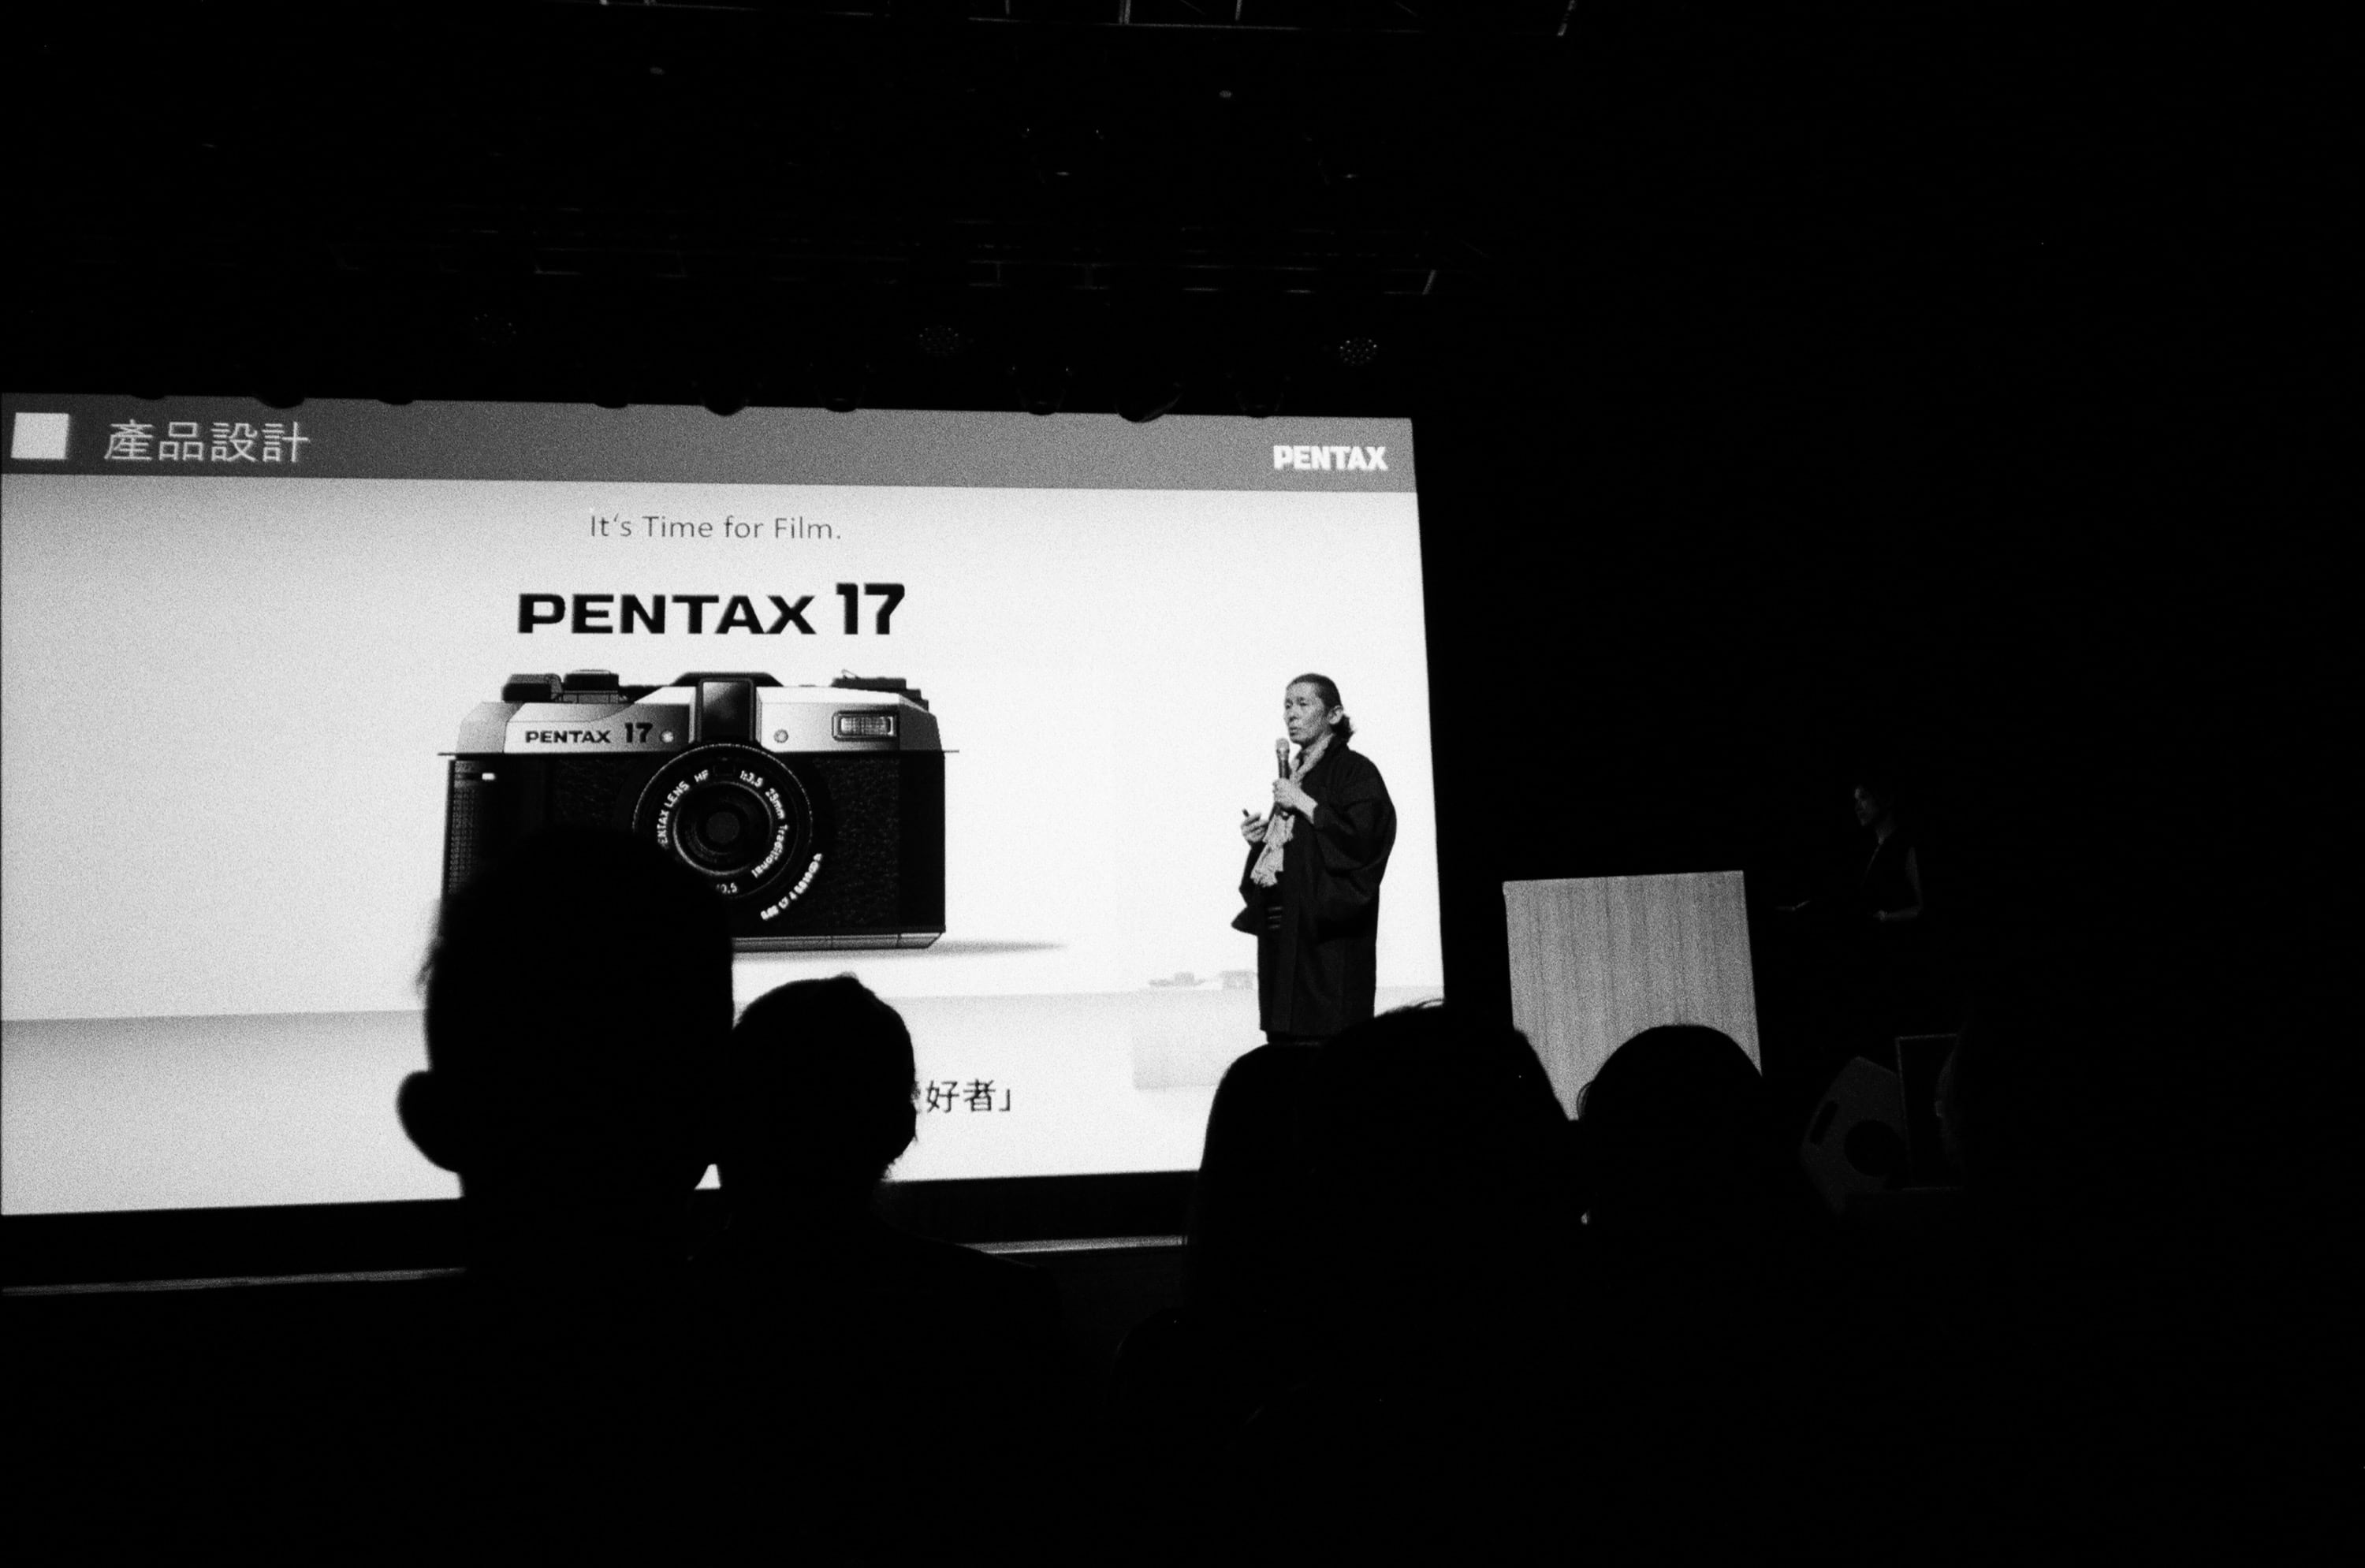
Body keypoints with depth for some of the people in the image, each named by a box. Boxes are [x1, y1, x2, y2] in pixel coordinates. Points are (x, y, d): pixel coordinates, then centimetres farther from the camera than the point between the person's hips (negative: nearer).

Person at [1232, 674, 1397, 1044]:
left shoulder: (1354, 771, -5)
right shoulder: (1292, 774, 20)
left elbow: (1365, 842, -17)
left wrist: (1305, 805, -15)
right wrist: (1260, 838, 7)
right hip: (1282, 930, 8)